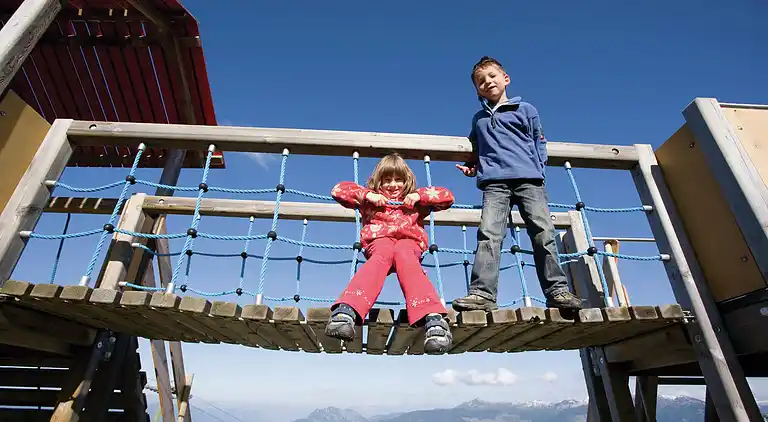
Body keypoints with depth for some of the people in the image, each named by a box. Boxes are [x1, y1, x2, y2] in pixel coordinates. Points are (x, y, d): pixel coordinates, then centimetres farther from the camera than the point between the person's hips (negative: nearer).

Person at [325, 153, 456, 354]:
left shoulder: (415, 200, 28)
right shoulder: (371, 198, 26)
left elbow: (447, 196, 20)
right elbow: (338, 190, 17)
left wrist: (419, 195, 7)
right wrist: (367, 195, 3)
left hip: (408, 241, 0)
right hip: (380, 240, 0)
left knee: (403, 254, -37)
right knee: (384, 253, -37)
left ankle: (433, 318, -60)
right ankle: (347, 310, -62)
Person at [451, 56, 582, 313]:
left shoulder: (525, 109, 19)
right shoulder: (479, 119, 26)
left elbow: (539, 142, 17)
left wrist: (538, 168, 1)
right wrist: (471, 166, 15)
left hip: (529, 179, 0)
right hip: (494, 182, 1)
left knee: (543, 232, -10)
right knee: (489, 234, -17)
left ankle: (557, 290, -2)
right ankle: (482, 293, -21)